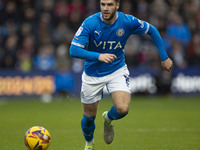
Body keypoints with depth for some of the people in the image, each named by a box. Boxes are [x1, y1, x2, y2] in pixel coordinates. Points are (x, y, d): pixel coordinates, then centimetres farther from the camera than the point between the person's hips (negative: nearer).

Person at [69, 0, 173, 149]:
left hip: (117, 70, 1)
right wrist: (99, 56, -39)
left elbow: (152, 31, 1)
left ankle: (108, 119, 17)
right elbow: (74, 50, -25)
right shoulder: (90, 23, -21)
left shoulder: (128, 22, -16)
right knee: (89, 117, 7)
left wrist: (164, 57, 1)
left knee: (122, 109, -21)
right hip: (93, 74, 0)